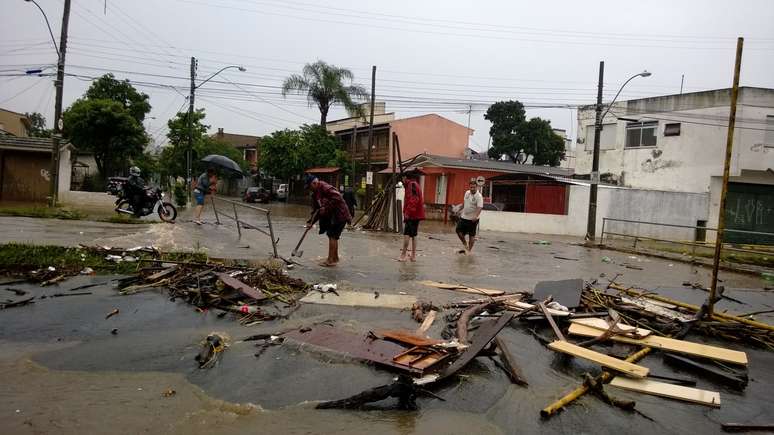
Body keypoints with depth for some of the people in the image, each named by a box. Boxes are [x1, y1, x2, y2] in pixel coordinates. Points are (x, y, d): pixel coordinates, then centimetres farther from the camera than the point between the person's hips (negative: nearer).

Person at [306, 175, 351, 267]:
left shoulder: (325, 187, -18)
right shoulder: (315, 194, 11)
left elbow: (338, 197, -30)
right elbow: (316, 210, 11)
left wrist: (326, 208, -26)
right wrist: (310, 222, -2)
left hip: (340, 215, -10)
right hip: (331, 216, 10)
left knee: (332, 236, -8)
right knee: (333, 236, 17)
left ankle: (330, 260, -2)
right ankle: (335, 258, 31)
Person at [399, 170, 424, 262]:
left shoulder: (412, 185, -12)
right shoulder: (415, 185, 19)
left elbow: (413, 200, -23)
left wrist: (408, 212, -21)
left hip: (411, 215, -10)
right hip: (416, 215, 10)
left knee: (406, 234, -8)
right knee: (413, 235, 13)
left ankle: (403, 255, -8)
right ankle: (413, 255, 17)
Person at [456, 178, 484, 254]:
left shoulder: (479, 196, -17)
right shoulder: (467, 193, 5)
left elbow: (479, 207, -28)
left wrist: (476, 216, -42)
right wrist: (462, 210, 28)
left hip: (472, 219, -6)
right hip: (463, 217, 6)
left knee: (471, 235, 3)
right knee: (459, 231, 3)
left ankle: (469, 250, 15)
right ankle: (465, 244, 25)